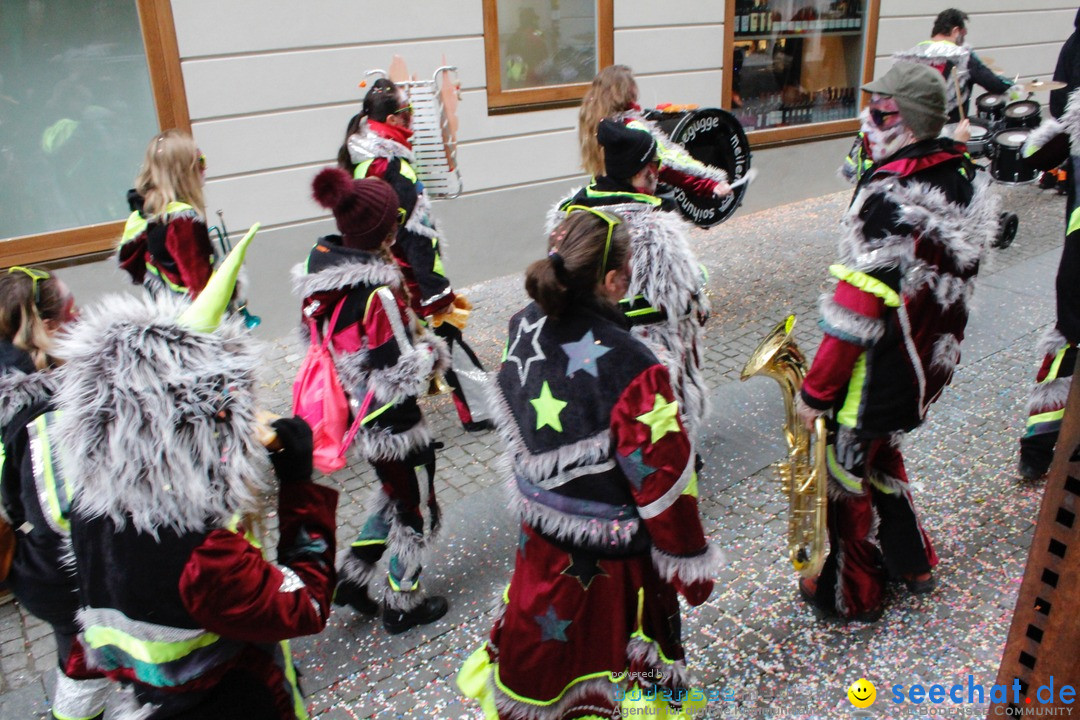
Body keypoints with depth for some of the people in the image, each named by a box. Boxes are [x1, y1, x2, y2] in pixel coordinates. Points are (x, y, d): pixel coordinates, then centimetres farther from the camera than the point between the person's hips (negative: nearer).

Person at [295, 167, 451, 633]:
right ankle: (402, 605, 31)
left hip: (353, 412, 8)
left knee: (395, 495, 28)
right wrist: (432, 353, -8)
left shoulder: (323, 272, -3)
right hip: (390, 424, -8)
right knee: (413, 508, 14)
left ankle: (352, 575, 35)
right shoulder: (376, 292, -29)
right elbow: (397, 376, -26)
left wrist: (417, 341, 8)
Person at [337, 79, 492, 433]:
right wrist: (438, 291, -21)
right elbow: (415, 233, -24)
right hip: (409, 278, -9)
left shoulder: (362, 161, 7)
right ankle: (480, 411, 12)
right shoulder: (394, 165, -21)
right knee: (446, 336, 2)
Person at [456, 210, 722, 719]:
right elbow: (663, 482, -22)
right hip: (608, 558, -6)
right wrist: (691, 566, -7)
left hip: (540, 534, 6)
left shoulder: (525, 326, -10)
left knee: (541, 640, 30)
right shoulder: (628, 370, -31)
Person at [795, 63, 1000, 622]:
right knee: (880, 454, 28)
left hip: (877, 375, -9)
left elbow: (856, 311, -27)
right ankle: (911, 563, 45)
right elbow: (950, 279, 11)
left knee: (846, 472, 10)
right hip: (930, 363, 9)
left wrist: (815, 390, -19)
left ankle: (852, 595, 29)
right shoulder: (965, 180, 1)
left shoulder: (890, 196, -27)